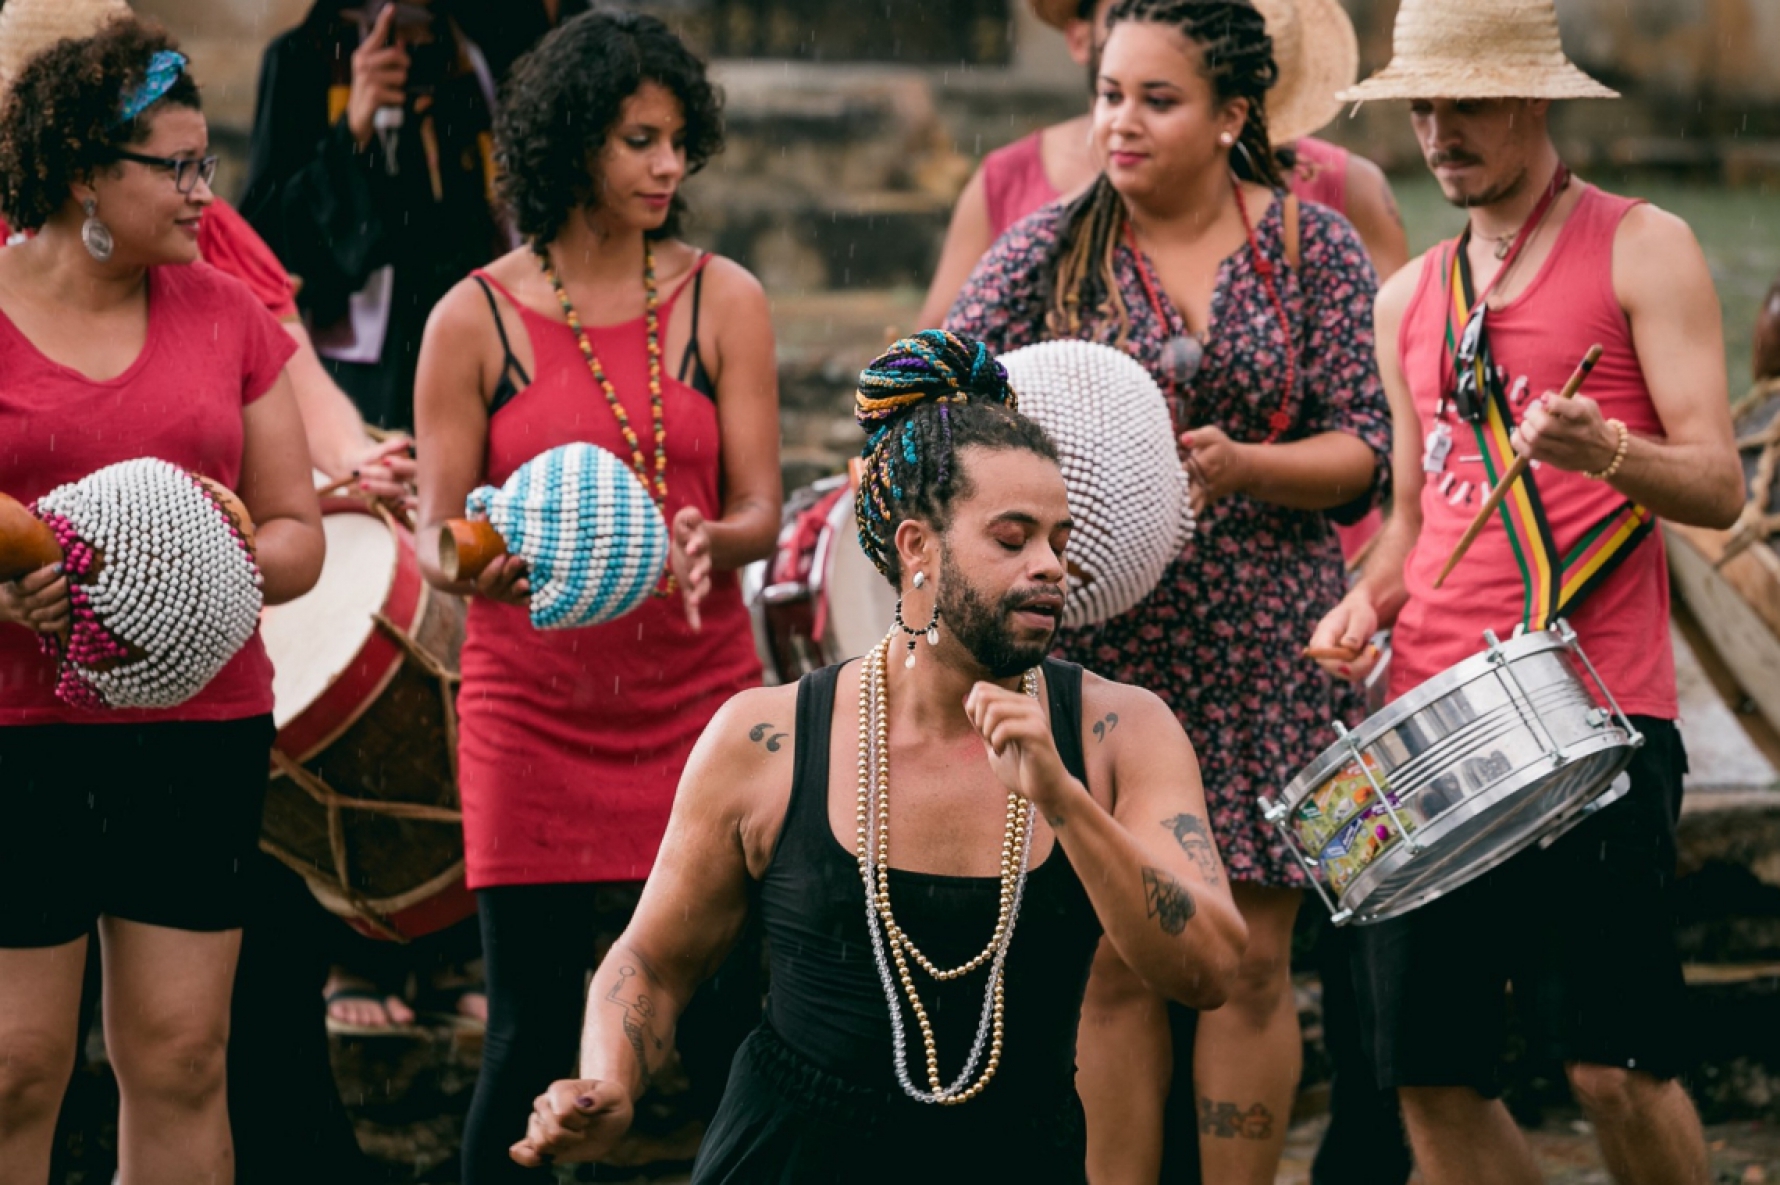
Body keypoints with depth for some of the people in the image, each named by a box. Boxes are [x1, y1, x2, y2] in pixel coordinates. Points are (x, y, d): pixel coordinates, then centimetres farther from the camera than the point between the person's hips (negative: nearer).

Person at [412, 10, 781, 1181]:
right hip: (534, 713, -1)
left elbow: (758, 510, 2)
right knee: (529, 1034, -2)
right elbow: (437, 539, 2)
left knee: (731, 1021, -4)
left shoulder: (723, 300, 5)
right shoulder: (475, 320, 1)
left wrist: (705, 544, -21)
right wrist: (481, 563, -21)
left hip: (697, 690, 1)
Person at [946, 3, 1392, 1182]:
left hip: (1263, 647, 0)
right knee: (1111, 961, 1)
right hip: (1094, 643, 0)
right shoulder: (1048, 250, 3)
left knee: (1252, 962, 3)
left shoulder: (1315, 248, 2)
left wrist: (1240, 466, -18)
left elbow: (1368, 452, -1)